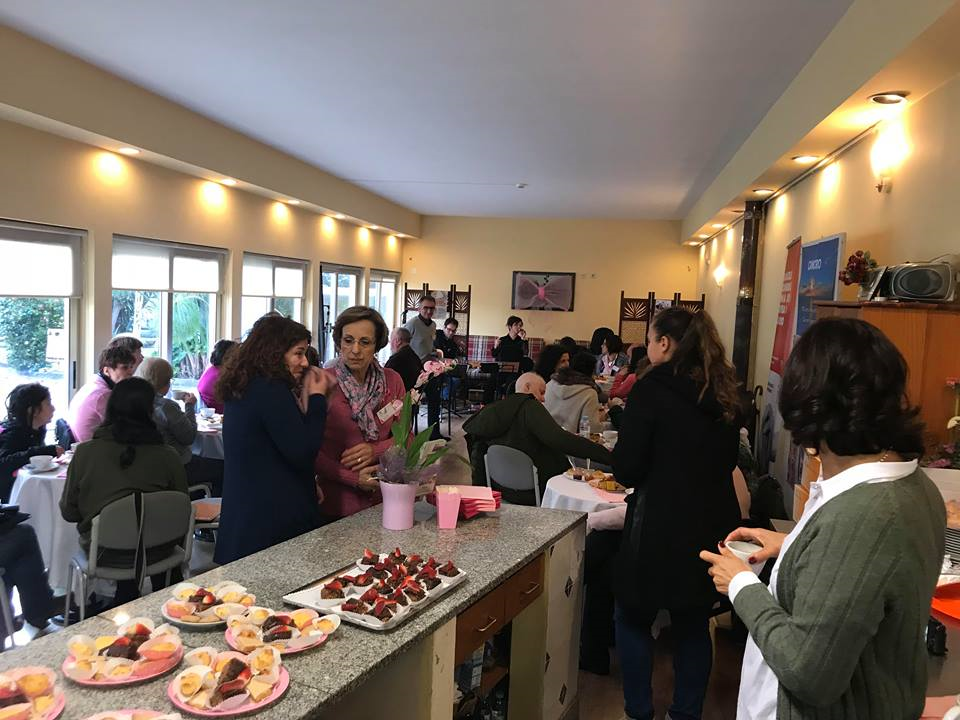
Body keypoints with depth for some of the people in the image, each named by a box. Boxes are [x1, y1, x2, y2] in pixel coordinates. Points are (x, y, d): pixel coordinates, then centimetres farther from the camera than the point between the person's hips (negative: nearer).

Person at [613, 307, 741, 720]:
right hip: (713, 521, 6)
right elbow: (727, 461, 15)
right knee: (694, 624, 18)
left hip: (661, 524, -6)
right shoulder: (724, 394, 5)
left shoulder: (653, 388, -14)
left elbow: (626, 469, -14)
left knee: (633, 618, 12)